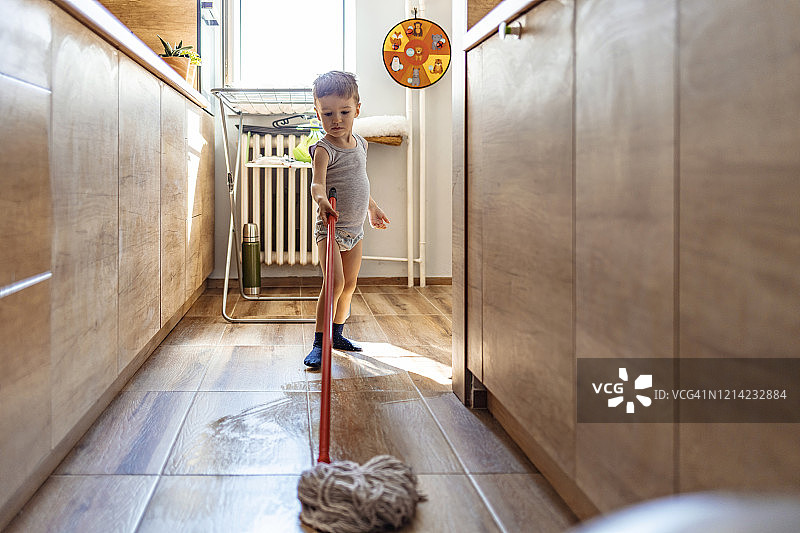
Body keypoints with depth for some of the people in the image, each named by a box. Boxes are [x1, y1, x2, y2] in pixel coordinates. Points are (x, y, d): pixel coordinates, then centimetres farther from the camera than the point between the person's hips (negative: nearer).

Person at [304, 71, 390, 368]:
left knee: (349, 284, 14)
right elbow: (317, 182, -34)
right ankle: (319, 343, -12)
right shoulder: (324, 149, -16)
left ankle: (337, 334, 31)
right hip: (330, 229, -7)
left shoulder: (360, 143, 7)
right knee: (334, 282, -19)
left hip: (355, 229, 7)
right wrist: (321, 199, -55)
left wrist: (372, 207, 33)